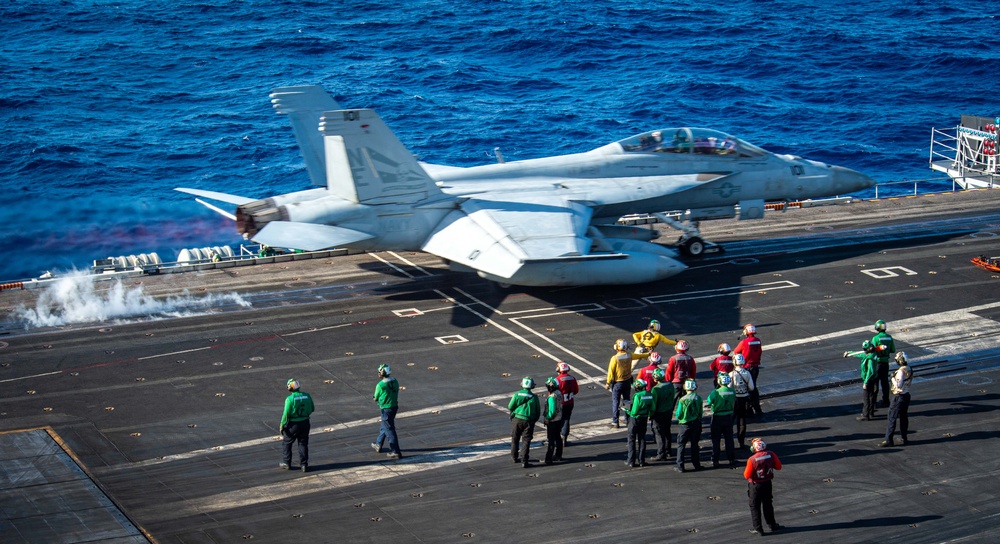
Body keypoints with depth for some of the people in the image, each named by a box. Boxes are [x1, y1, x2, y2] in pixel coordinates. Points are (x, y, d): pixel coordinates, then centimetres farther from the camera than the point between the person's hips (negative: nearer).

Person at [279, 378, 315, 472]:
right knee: (303, 444, 14)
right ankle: (304, 465, 13)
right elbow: (312, 408, 9)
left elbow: (286, 414, -18)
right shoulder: (307, 396, -3)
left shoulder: (290, 399, -19)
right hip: (305, 422, 5)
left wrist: (282, 425, -9)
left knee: (286, 443, 15)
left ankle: (286, 463, 23)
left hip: (293, 424, -4)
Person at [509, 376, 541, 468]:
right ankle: (524, 461, -6)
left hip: (517, 419, 1)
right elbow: (538, 411, 3)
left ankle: (514, 457, 30)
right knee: (526, 441, 2)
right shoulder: (534, 397, -4)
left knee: (515, 439, 18)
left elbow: (510, 407, -3)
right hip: (528, 421, -1)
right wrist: (534, 420, 19)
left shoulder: (517, 394, -7)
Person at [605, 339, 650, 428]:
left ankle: (615, 422, 3)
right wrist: (648, 354, 36)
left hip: (617, 383, -5)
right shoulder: (629, 356, -5)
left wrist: (608, 383, -5)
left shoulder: (615, 358, -20)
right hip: (627, 382, 5)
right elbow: (639, 356, 16)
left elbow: (611, 372, -16)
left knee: (615, 402, 3)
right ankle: (628, 420, 24)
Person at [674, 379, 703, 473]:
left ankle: (680, 466, 4)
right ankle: (696, 464, 19)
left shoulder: (682, 400, -17)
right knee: (694, 444, 15)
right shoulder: (698, 398, -5)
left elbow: (678, 415, -12)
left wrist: (676, 413, 9)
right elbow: (700, 412, 3)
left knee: (681, 445, 6)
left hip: (685, 425, -4)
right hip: (696, 424, 4)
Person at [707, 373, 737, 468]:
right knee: (729, 439, 14)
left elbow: (708, 402, -11)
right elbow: (734, 403, 3)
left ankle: (715, 461, 13)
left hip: (717, 418, -3)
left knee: (715, 440, 10)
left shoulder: (716, 392, -22)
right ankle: (732, 460, 17)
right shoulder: (732, 391, -10)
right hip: (728, 417, 3)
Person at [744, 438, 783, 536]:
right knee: (768, 505, 22)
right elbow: (778, 467, 2)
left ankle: (758, 529, 11)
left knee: (755, 507, 10)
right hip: (767, 483, 4)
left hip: (755, 485, -4)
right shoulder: (771, 455, -12)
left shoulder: (752, 460, -24)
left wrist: (746, 469, 2)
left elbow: (747, 475, -17)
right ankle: (772, 525, 33)